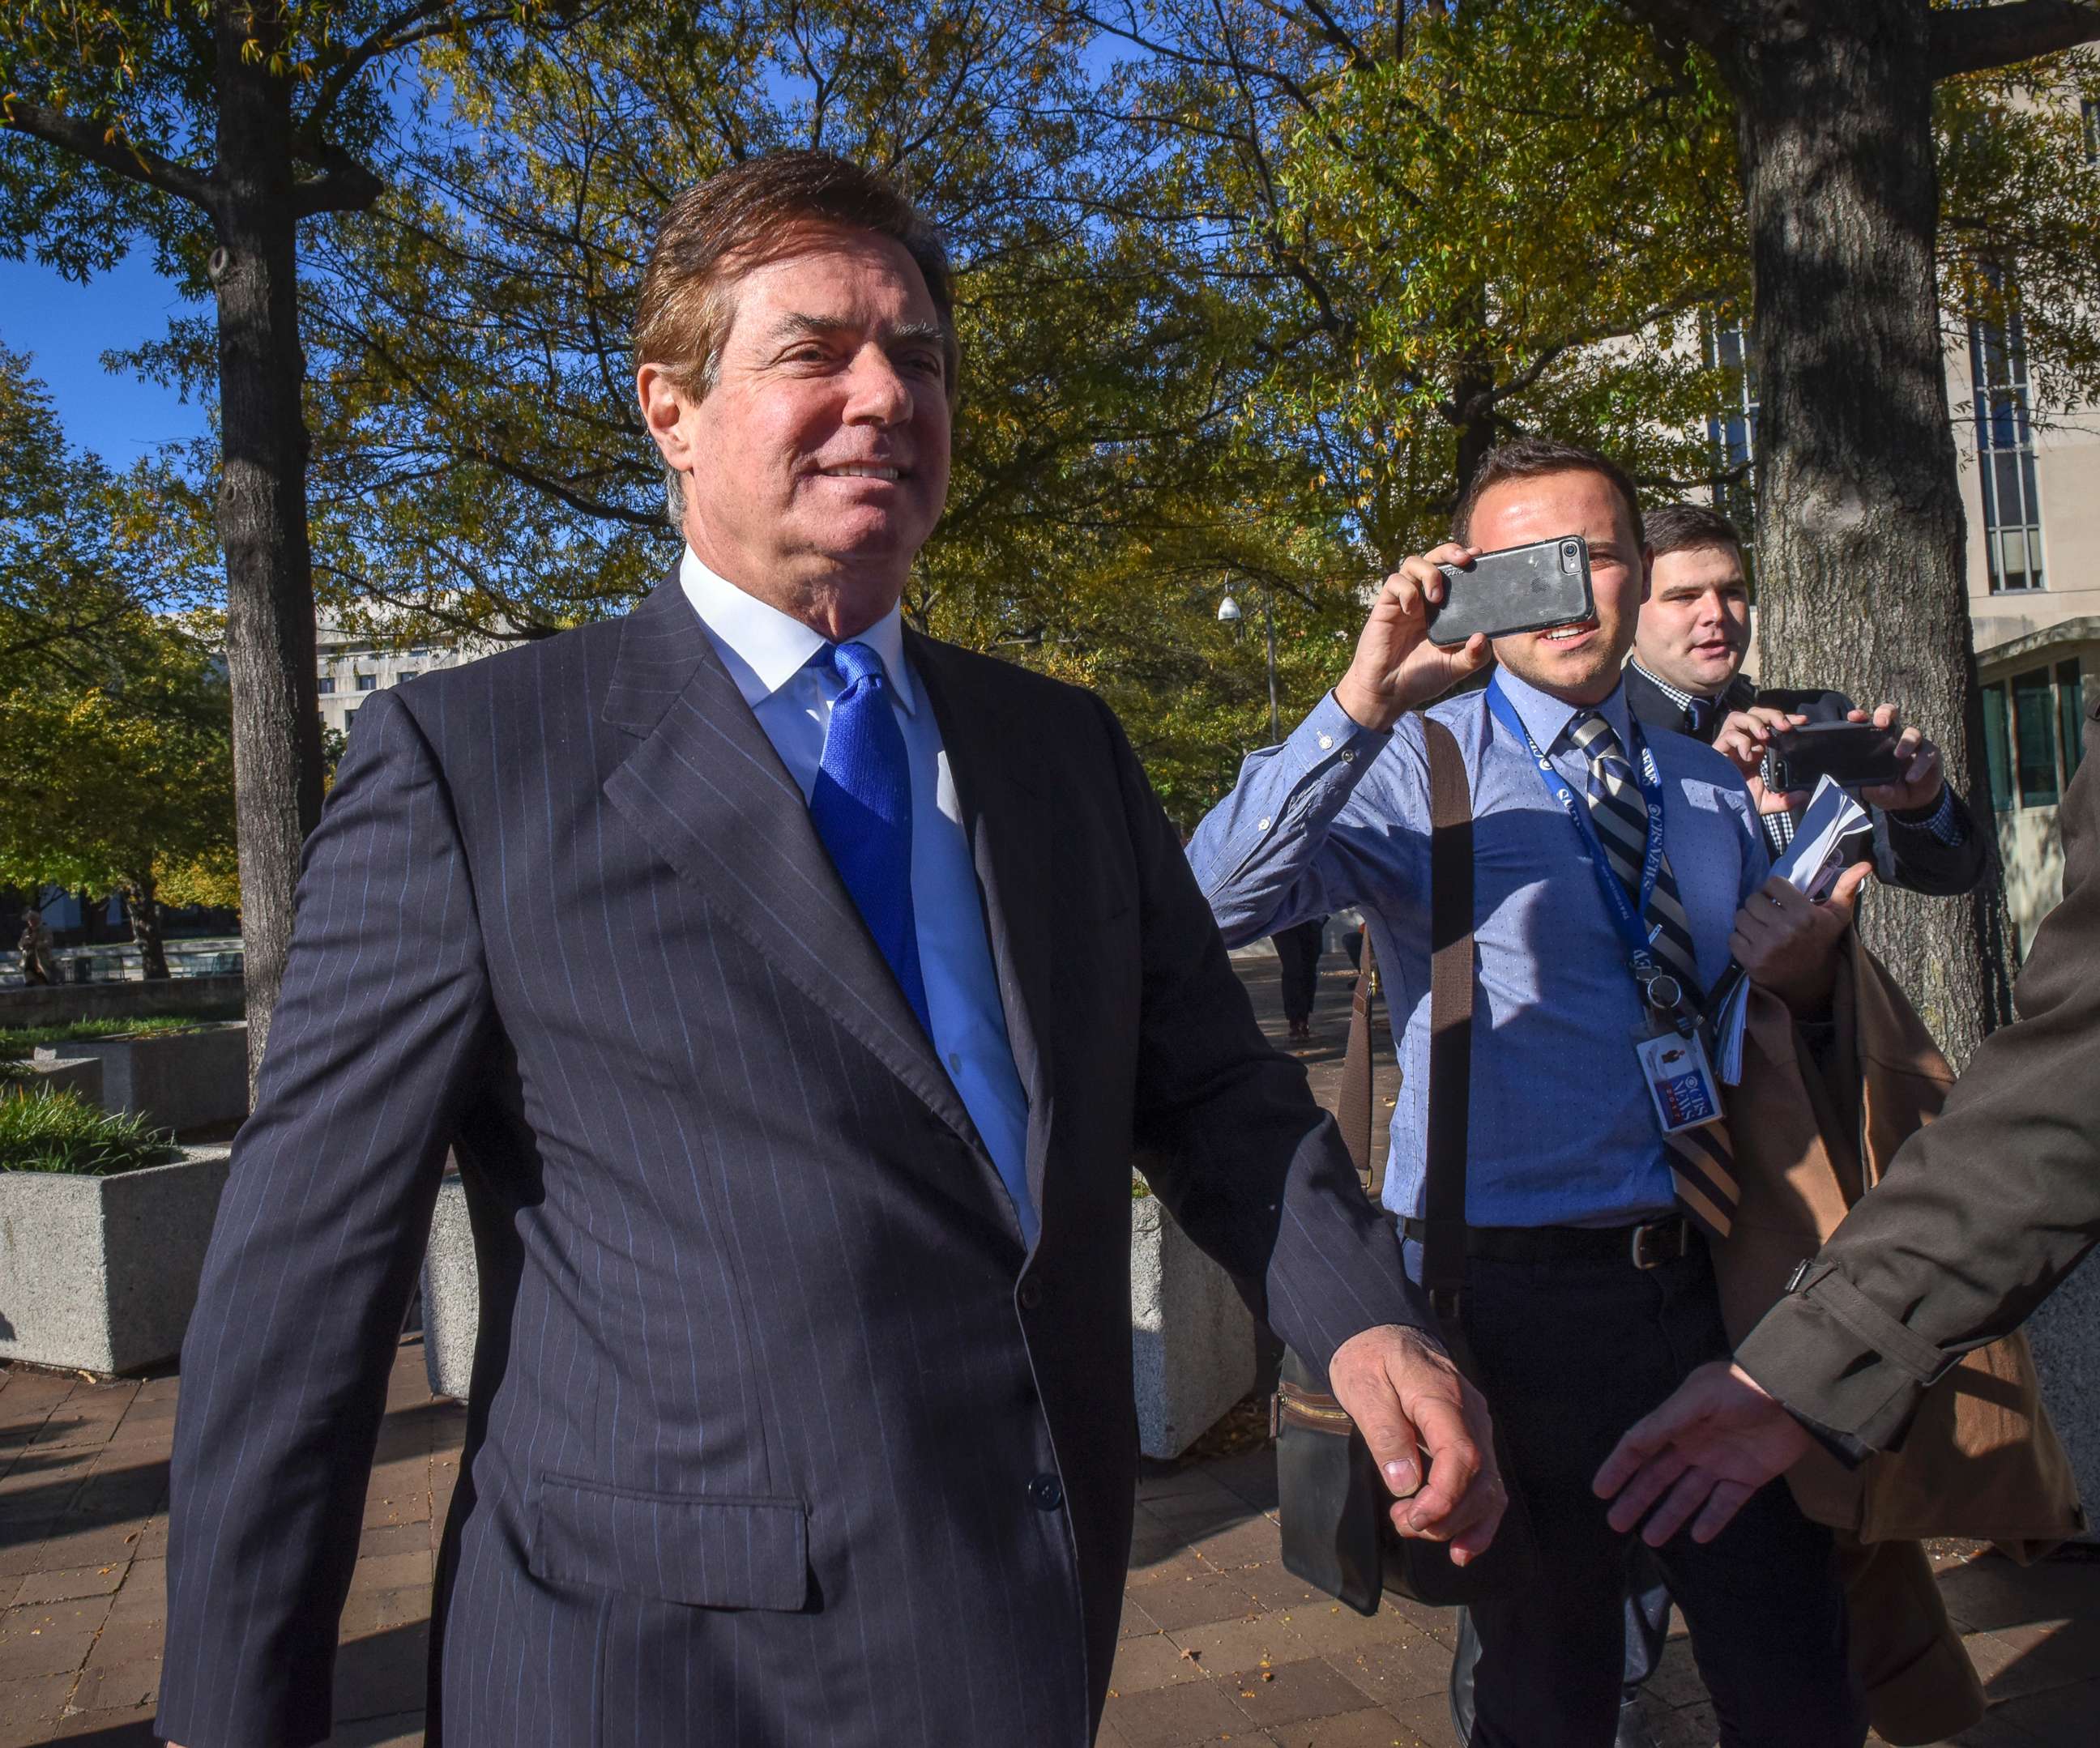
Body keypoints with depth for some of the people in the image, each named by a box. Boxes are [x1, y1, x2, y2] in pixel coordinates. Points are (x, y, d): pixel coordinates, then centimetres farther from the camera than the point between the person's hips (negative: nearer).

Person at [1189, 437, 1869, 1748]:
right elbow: (1216, 901, -22)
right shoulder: (1416, 767, -4)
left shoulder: (1711, 791, 13)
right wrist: (1366, 699, -29)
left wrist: (1805, 972, -1)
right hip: (1522, 1288, -4)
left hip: (1719, 1280, 5)